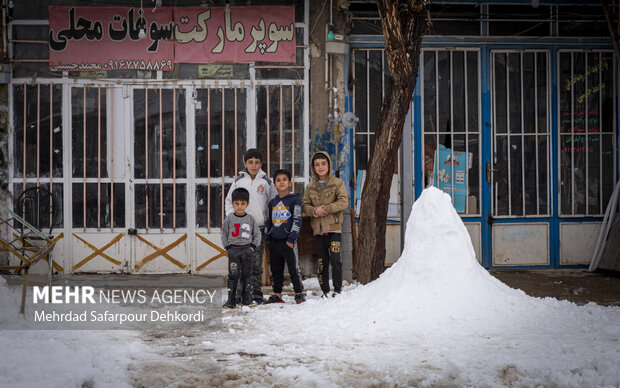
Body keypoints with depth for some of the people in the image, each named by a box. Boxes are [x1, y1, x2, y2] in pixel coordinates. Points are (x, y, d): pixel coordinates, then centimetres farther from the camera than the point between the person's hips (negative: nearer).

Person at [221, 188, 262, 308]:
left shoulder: (250, 219, 3)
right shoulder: (229, 218, 1)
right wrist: (228, 248, 0)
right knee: (233, 275, -3)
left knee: (247, 275, 6)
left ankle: (247, 298, 13)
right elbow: (224, 234, 9)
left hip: (247, 250, 1)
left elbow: (257, 234, 9)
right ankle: (231, 300, 1)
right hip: (233, 250, -1)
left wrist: (253, 246, -2)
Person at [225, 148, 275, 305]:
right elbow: (229, 202, 13)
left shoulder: (266, 182, 4)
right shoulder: (238, 181, 4)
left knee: (257, 263, 1)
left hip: (259, 227, 0)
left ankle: (257, 293, 8)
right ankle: (241, 293, 5)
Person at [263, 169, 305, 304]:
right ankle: (277, 295, 17)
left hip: (286, 241, -5)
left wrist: (291, 239, -12)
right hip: (273, 241, 5)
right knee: (276, 270, 9)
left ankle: (299, 294, 5)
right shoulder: (272, 203, 14)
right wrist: (267, 238, 13)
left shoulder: (294, 200, -2)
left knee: (293, 269, -3)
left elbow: (297, 221, -6)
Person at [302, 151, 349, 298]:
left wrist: (327, 208, -18)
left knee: (335, 259, -11)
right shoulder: (310, 187, 12)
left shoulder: (337, 183, 0)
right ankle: (325, 291, 15)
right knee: (322, 261, 6)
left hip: (334, 227, -4)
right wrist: (314, 211, -11)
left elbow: (343, 201, -8)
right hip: (317, 229, 4)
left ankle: (337, 289, 1)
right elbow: (305, 205, 10)